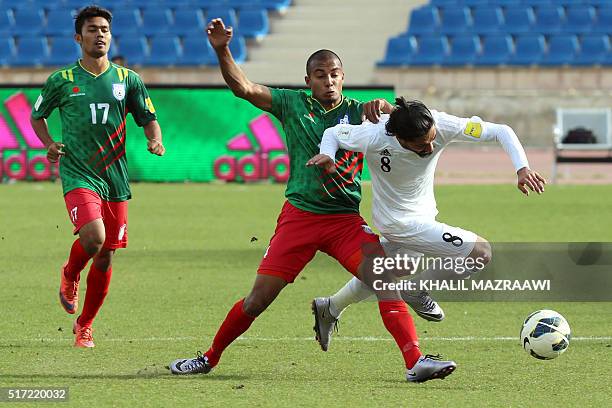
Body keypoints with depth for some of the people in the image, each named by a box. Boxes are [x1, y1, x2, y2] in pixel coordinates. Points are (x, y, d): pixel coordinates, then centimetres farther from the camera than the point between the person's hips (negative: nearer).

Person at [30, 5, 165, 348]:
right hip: (78, 175, -3)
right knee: (93, 237, -26)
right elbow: (37, 114, 16)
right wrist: (49, 144, -2)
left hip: (116, 179, 3)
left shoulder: (128, 79, 6)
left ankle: (85, 325, 24)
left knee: (105, 258, 5)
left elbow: (148, 118, 12)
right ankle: (70, 275, 9)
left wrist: (155, 141, -10)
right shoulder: (62, 81, 2)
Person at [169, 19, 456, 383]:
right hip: (299, 215, 0)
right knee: (259, 298, 0)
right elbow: (244, 88, -3)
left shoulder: (358, 112, 3)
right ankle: (210, 358, 19)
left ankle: (416, 361, -22)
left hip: (346, 220, 0)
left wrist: (384, 107, -26)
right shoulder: (294, 104, 3)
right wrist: (223, 51, -17)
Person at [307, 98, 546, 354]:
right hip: (401, 224, -6)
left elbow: (501, 132, -19)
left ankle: (330, 309, 52)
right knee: (481, 252, -15)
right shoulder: (373, 137, -31)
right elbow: (334, 132, -10)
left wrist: (522, 168, -33)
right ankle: (414, 292, 5)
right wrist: (327, 154, -32)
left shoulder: (442, 125, -25)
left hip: (423, 214, 6)